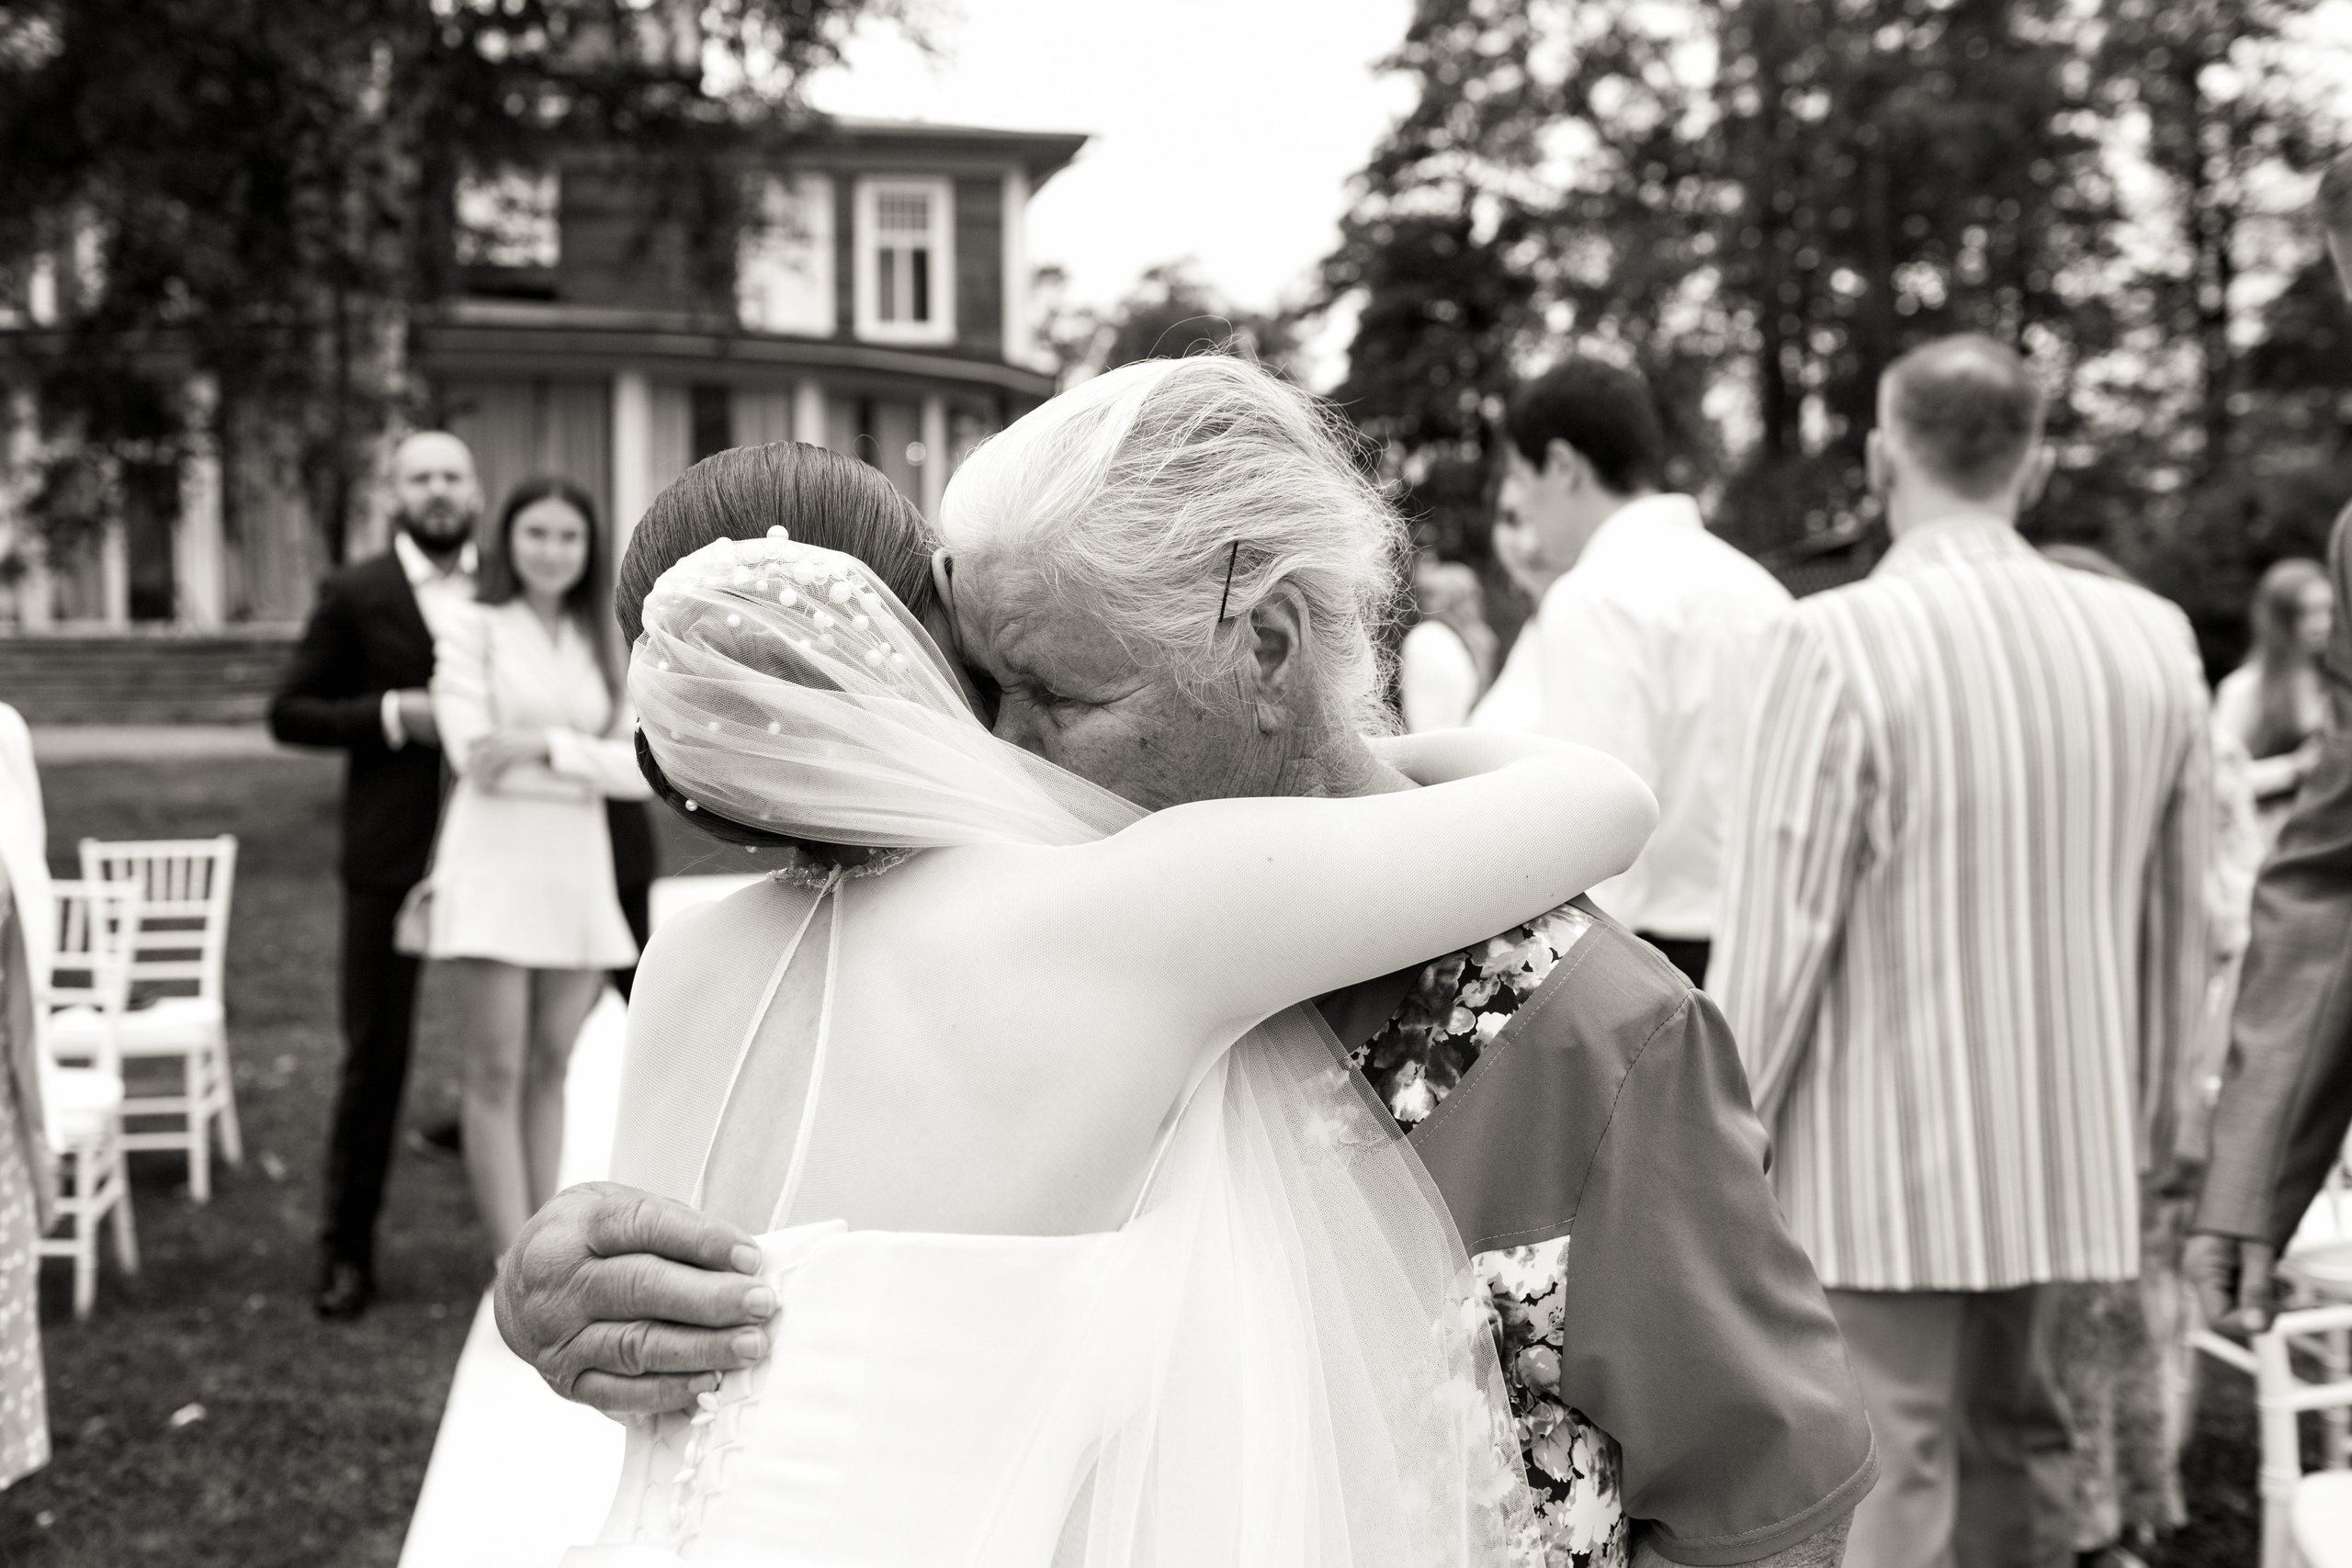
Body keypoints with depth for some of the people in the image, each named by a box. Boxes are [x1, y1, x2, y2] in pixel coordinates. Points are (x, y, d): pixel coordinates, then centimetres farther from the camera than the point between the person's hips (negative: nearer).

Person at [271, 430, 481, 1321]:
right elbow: (289, 713, 1)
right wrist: (392, 715, -13)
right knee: (373, 1057, 3)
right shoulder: (355, 597, 1)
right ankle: (347, 1252, 15)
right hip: (391, 855, -2)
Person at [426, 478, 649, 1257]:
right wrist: (594, 768, -10)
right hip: (493, 865, -4)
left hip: (577, 875, 4)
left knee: (549, 1071, 8)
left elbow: (640, 768, 2)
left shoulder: (601, 645, 13)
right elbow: (475, 756, -9)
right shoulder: (473, 626, 1)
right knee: (497, 1075, -3)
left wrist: (548, 744, -12)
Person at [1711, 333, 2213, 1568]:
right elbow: (2175, 917, 8)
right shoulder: (2151, 637, 1)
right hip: (2064, 1146, 6)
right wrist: (2144, 1116, 20)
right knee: (2014, 1438, 20)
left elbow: (1779, 926, -15)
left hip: (1880, 1154, -5)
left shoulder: (1835, 644, -16)